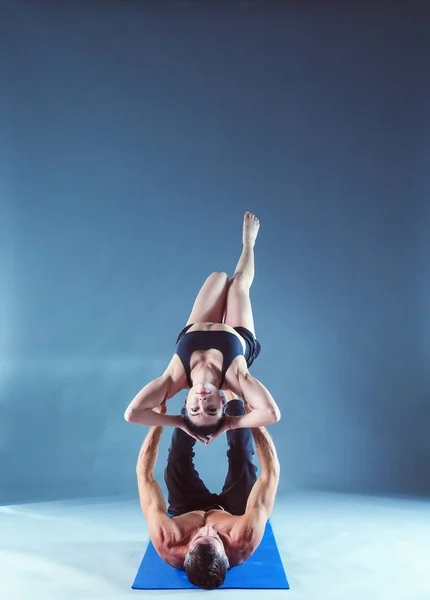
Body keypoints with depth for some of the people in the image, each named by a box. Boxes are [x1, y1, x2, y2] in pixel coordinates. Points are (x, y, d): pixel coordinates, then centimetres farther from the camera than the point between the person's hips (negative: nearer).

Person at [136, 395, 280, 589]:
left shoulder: (168, 545, -47)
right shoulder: (243, 543, -48)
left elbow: (144, 474, -37)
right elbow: (271, 472, -43)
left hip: (186, 511, 1)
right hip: (232, 510, 0)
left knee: (179, 457, -3)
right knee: (242, 455, -3)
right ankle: (231, 397, 26)